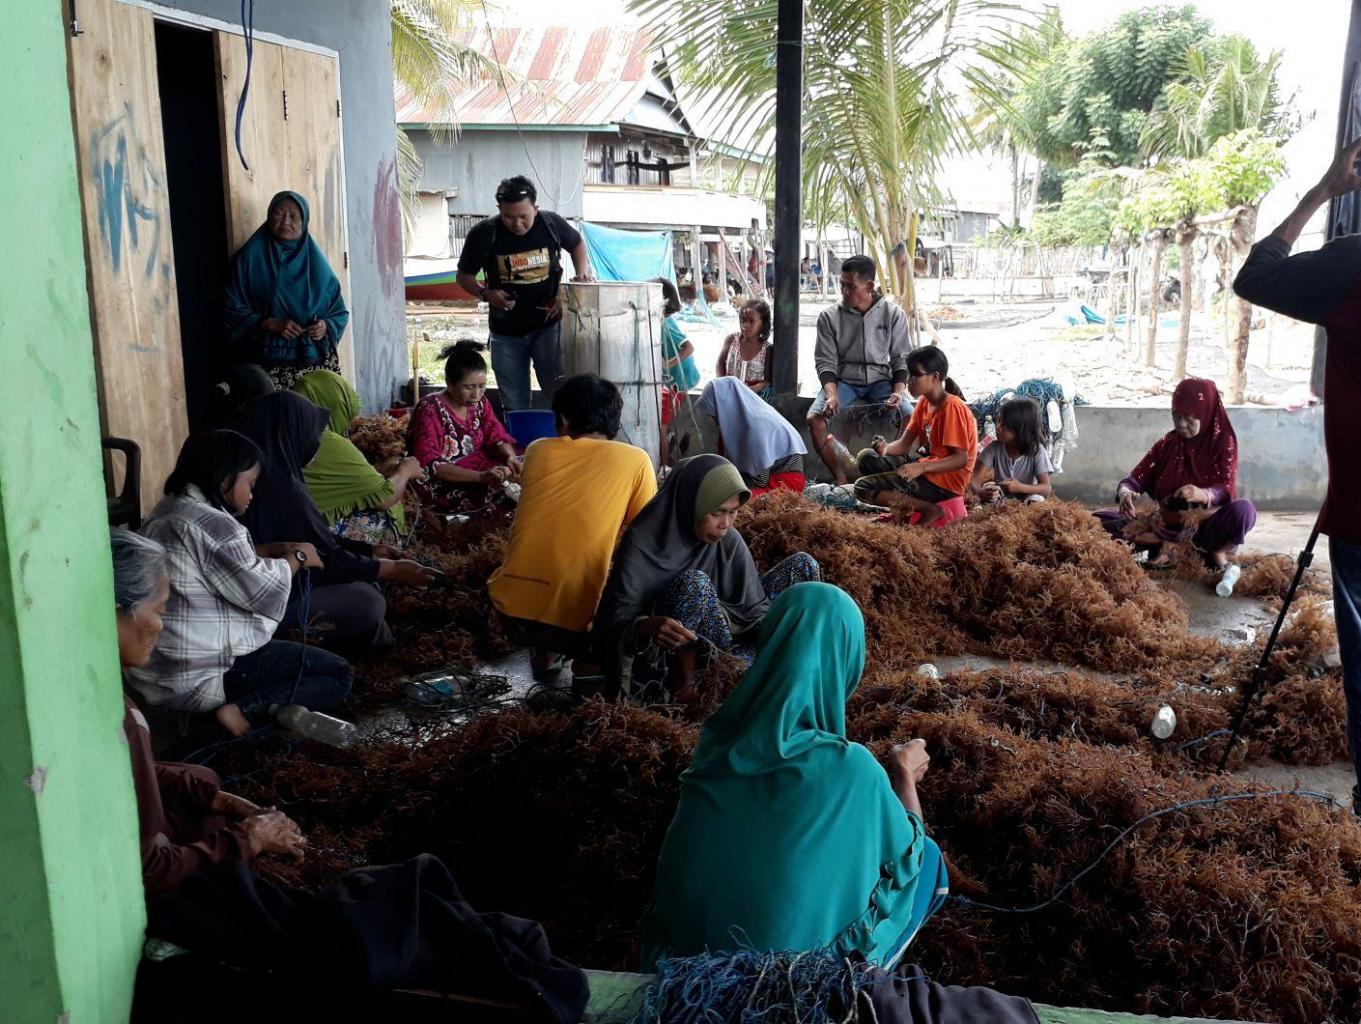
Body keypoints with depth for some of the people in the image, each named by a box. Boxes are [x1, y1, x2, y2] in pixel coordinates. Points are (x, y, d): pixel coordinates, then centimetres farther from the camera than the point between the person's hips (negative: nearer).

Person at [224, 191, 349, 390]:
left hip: (316, 359, 2)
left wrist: (326, 325, -5)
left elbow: (339, 312, 16)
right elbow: (233, 309, 1)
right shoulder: (251, 258, 4)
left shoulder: (316, 262, 11)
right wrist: (271, 323, -11)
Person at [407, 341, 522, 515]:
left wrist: (511, 458, -22)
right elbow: (429, 465, -27)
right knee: (503, 482, -28)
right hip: (440, 484, -7)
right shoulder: (430, 411, -19)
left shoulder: (480, 403, 1)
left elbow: (498, 439, 4)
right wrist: (481, 476, -37)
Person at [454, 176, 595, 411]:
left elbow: (577, 243, 15)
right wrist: (485, 294, -19)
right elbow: (464, 276, 1)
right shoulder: (483, 234, -11)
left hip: (548, 326, 0)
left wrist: (582, 273, -2)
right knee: (514, 407, 7)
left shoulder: (551, 224, -7)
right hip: (506, 333, 0)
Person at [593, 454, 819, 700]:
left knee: (803, 565, -3)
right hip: (661, 658, -5)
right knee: (694, 583, -36)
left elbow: (755, 608, -4)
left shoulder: (729, 541, -6)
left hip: (715, 639, 5)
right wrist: (647, 626, -43)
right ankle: (681, 687, -20)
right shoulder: (643, 544, -20)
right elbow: (613, 621, -21)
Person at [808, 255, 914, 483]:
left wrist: (898, 391, -15)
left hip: (880, 380, 0)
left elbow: (901, 359, 3)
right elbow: (825, 362, -3)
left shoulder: (893, 314, -1)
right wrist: (832, 395, -21)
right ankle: (840, 477, -15)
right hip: (843, 380, 0)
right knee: (815, 418, -28)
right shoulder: (829, 317, -2)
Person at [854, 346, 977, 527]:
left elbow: (961, 459, -21)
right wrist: (886, 448, -17)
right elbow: (905, 444, 5)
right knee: (867, 458, 9)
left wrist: (921, 468, -31)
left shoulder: (952, 407, -18)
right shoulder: (924, 403, 9)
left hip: (947, 480, -9)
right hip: (929, 469, 9)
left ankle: (931, 510, -13)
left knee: (862, 488, -12)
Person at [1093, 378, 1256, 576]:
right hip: (1167, 522, 4)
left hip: (1206, 523, -3)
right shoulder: (1167, 443, 4)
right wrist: (1125, 493, -28)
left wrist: (1203, 494, -43)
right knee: (1101, 519, -15)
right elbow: (1135, 479, -2)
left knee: (1243, 510, -37)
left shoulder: (1223, 442, -6)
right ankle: (1160, 550, -22)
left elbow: (1226, 491, -18)